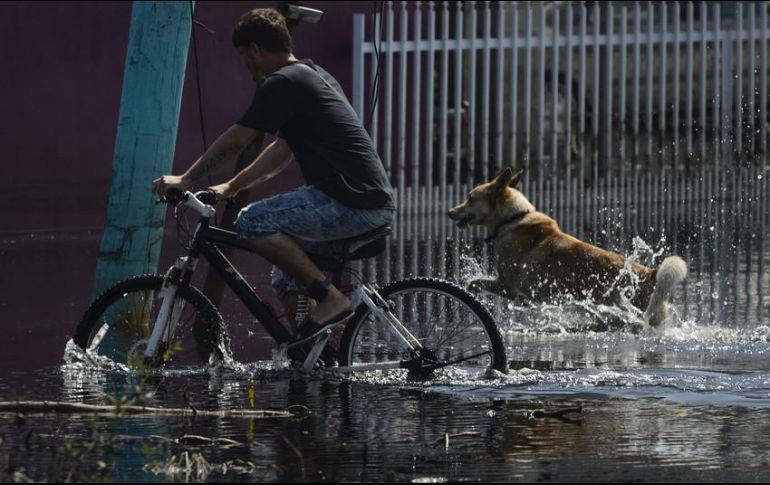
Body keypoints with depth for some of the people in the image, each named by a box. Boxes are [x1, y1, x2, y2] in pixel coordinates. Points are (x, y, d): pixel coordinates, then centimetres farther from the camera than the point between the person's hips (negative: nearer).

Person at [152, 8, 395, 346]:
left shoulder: (282, 84, -8)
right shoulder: (315, 76, 22)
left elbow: (233, 142, -5)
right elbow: (282, 152, 30)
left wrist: (185, 180, 6)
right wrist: (231, 187, 32)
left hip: (351, 202, -10)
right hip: (376, 202, 10)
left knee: (253, 223, -16)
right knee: (289, 286, 17)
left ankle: (331, 299, -14)